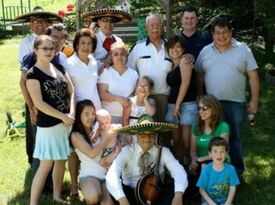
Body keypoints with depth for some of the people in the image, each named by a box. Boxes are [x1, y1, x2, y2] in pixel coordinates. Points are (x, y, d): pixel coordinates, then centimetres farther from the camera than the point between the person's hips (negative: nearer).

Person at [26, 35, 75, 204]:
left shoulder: (59, 68, 9)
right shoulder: (33, 74, -10)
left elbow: (71, 92, 7)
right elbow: (39, 103, -17)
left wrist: (71, 114, -9)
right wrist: (63, 116, -16)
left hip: (67, 122, 6)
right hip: (48, 125, -6)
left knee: (61, 160, 15)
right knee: (46, 165, -4)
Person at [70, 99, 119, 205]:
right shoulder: (76, 135, -3)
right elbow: (92, 153, -15)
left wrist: (113, 155, -12)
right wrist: (109, 137, -13)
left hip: (107, 174, 2)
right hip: (89, 175, -2)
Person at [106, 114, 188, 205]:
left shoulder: (163, 151, -6)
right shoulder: (127, 151, -11)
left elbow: (178, 171, -22)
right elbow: (112, 174, -27)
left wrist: (178, 196, -43)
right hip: (132, 194, -1)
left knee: (175, 188, -25)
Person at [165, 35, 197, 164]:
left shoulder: (184, 60, -3)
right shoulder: (171, 65, 18)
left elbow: (185, 83, -11)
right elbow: (172, 86, 14)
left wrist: (178, 104, -11)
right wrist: (173, 105, 3)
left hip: (187, 104, -7)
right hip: (172, 104, 7)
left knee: (187, 141, -9)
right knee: (176, 140, 7)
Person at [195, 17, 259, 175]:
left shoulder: (243, 49, -1)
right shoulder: (206, 51, 6)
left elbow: (253, 76, -2)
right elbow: (200, 75, 10)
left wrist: (254, 100, -7)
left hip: (235, 103, -2)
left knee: (235, 138, 6)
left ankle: (237, 170, 21)